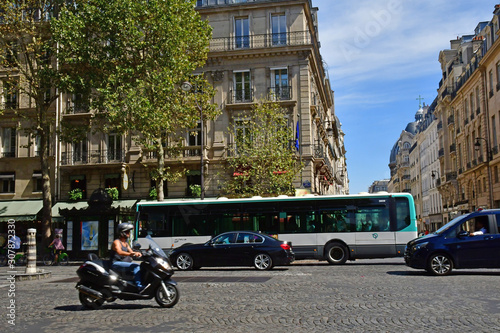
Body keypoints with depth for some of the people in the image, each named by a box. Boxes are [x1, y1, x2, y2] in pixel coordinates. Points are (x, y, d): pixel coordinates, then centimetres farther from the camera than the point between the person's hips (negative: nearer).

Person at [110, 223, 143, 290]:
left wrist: (137, 253, -8)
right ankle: (139, 286, -37)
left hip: (125, 263, 9)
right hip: (116, 264, -9)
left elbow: (131, 252, 15)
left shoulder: (126, 243, 20)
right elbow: (119, 252, -29)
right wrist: (130, 254, -45)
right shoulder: (116, 242, -9)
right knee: (136, 266, -29)